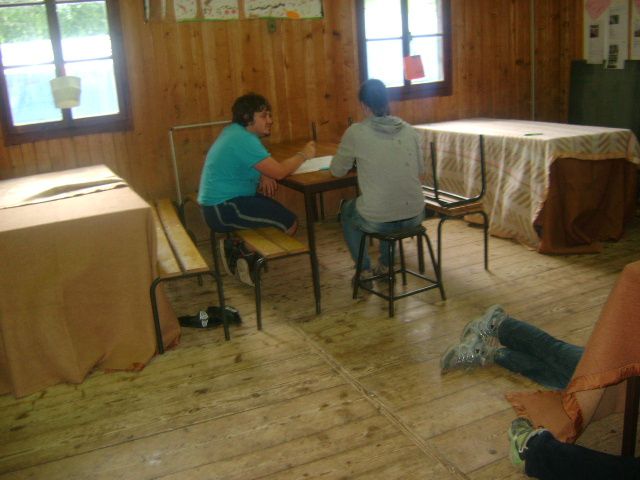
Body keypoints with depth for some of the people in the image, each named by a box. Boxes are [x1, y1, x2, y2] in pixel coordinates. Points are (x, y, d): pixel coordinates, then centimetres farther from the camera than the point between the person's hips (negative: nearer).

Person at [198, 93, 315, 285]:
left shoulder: (235, 131, 11)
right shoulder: (244, 139, -20)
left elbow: (254, 164, 22)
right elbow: (279, 171, -23)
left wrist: (263, 176, -1)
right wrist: (303, 155, -6)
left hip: (218, 203, 10)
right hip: (223, 209, -10)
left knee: (277, 208, 17)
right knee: (289, 222, -9)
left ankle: (237, 246, 12)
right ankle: (244, 254, 3)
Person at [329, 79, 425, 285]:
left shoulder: (356, 132, -8)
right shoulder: (409, 130, 3)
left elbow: (337, 171, 5)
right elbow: (420, 174, 13)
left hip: (377, 221, -4)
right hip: (415, 216, 4)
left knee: (346, 210, 31)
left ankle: (364, 271, 28)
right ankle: (385, 265, 42)